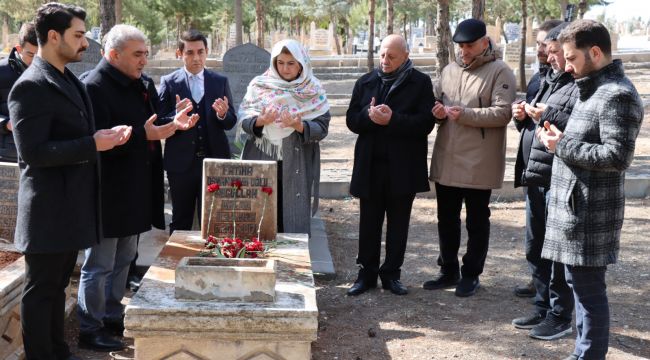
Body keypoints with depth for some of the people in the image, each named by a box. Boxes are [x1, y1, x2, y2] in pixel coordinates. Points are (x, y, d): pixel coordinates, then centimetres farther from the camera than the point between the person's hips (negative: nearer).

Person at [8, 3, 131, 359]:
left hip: (71, 205, 9)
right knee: (41, 289, 3)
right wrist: (93, 145, -21)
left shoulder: (69, 81, 12)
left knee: (57, 285, 19)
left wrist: (105, 136, 3)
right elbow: (32, 152, -23)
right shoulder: (31, 87, -17)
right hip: (49, 208, -9)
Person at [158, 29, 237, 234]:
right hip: (181, 163, -1)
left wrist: (223, 114, -16)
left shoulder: (220, 82, 7)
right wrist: (176, 115, -23)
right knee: (181, 222, 11)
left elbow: (231, 123, 6)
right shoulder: (169, 82, 0)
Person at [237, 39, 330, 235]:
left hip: (297, 165, -1)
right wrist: (260, 120, -19)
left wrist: (300, 126, -22)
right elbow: (243, 120, 1)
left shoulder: (314, 91, 1)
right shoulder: (259, 85, 4)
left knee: (294, 215, 2)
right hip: (262, 160, 1)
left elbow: (322, 128, -4)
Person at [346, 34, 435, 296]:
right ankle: (367, 273, 16)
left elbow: (425, 123, -10)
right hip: (370, 165, 2)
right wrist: (369, 116, -17)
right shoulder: (365, 82, 10)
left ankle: (391, 274, 20)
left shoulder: (420, 83, -1)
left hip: (403, 167, -2)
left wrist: (392, 119, -21)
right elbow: (351, 120, 4)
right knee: (369, 223, 7)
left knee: (398, 224, 9)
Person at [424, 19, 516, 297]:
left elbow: (502, 113, -15)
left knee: (477, 221, 7)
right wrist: (438, 112, -5)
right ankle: (448, 271, 28)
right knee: (446, 219, 14)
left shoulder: (500, 72, -6)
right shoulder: (449, 71, 13)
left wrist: (465, 114, -23)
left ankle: (471, 275, 19)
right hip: (446, 161, 6)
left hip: (479, 163, -6)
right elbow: (437, 105, 19)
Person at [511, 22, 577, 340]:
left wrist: (549, 116, -21)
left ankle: (560, 316, 14)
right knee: (535, 250, 16)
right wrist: (523, 117, 7)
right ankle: (543, 308, 29)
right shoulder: (549, 81, 17)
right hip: (534, 177, 9)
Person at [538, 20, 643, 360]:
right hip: (575, 207, 10)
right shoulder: (593, 89, 17)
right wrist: (559, 139, 5)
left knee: (588, 287, -3)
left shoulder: (617, 95, -15)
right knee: (579, 283, 17)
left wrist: (562, 145, -16)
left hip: (590, 212, -10)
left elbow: (617, 156, -22)